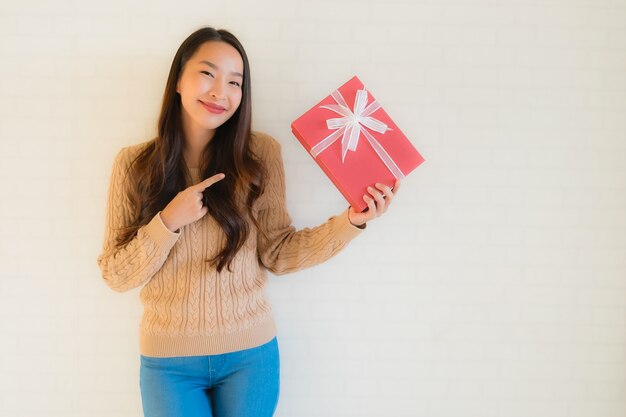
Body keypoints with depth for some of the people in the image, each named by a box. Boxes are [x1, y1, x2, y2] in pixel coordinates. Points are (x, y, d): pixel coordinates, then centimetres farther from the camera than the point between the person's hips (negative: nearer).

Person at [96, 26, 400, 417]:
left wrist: (350, 222, -15)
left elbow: (277, 253, -4)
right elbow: (116, 275, -6)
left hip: (250, 353, 1)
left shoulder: (260, 155, -6)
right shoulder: (134, 163, -6)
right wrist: (170, 221, -20)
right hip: (170, 361, 0)